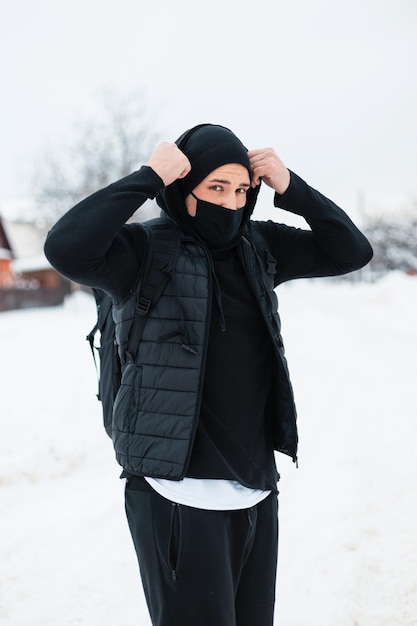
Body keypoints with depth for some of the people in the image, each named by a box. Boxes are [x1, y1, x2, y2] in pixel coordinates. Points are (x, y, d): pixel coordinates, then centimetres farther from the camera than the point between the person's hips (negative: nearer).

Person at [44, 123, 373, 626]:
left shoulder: (258, 246, 8)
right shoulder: (144, 252, -9)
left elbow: (352, 251, 10)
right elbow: (65, 249, -28)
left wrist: (290, 188, -3)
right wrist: (149, 177, -21)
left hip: (257, 489, 6)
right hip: (180, 499, -6)